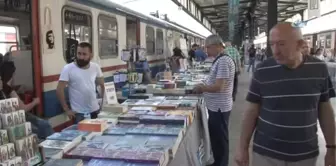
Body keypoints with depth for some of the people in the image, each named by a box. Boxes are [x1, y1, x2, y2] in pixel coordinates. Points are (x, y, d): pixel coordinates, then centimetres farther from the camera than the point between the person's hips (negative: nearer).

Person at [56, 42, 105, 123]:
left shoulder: (96, 67, 0)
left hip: (95, 110, 4)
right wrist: (67, 109, -11)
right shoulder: (68, 68, -11)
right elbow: (59, 90, -11)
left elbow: (102, 85, 13)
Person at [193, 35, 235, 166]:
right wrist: (204, 86, 6)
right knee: (215, 137, 21)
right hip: (215, 106, 10)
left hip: (219, 107, -10)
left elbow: (218, 87, -26)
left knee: (220, 139, 5)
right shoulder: (219, 60, 11)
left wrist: (201, 88, -12)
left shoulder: (223, 61, -21)